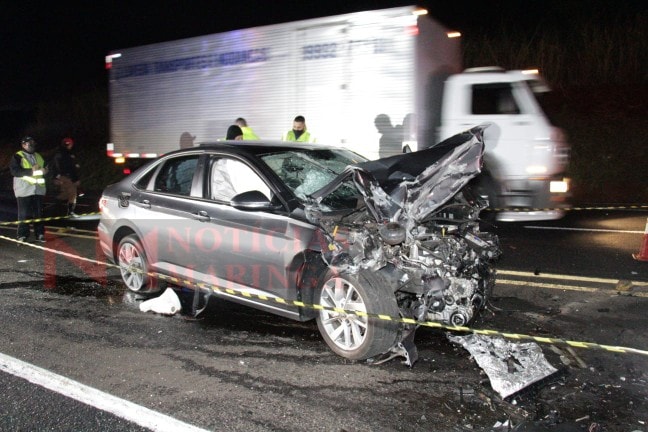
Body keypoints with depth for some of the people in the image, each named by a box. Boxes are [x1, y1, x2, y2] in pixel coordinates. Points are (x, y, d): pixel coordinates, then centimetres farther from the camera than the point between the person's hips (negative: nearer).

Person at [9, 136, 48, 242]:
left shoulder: (39, 156, 18)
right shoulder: (18, 156, -2)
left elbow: (45, 168, 26)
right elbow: (14, 171, -14)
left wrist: (44, 170, 1)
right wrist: (31, 171, -20)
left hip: (38, 189, 5)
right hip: (24, 190, -5)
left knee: (39, 213, 7)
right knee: (24, 214, -4)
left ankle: (39, 234, 13)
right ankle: (22, 236, 2)